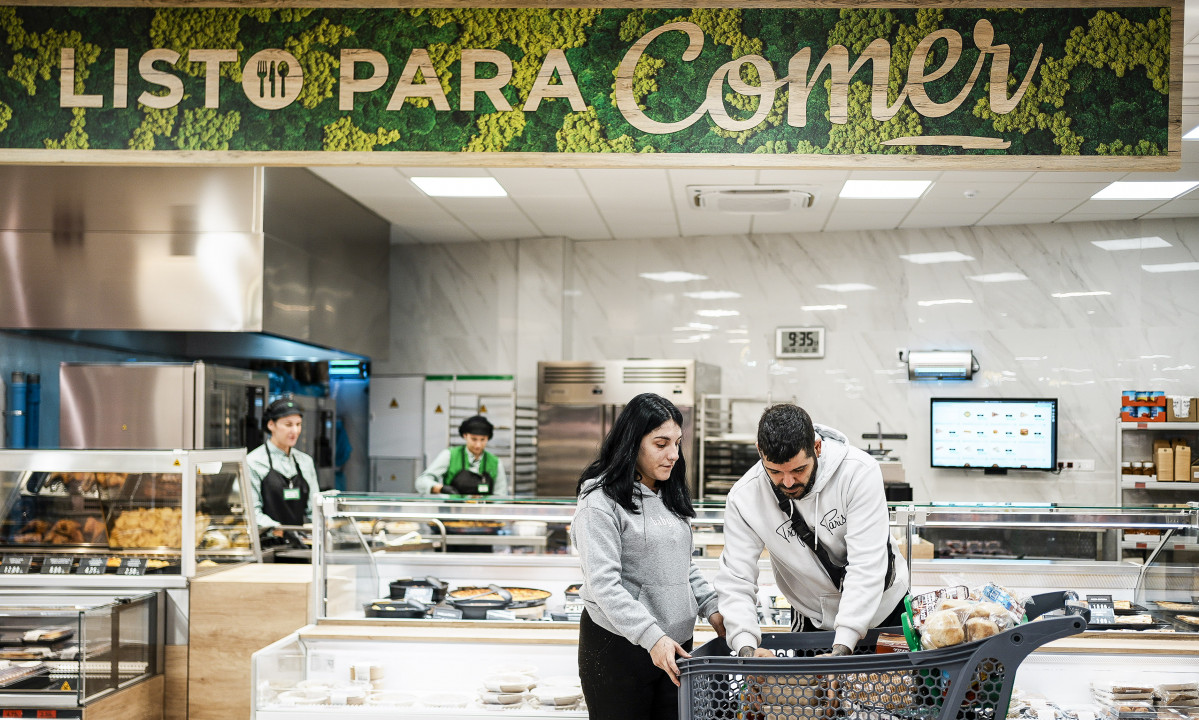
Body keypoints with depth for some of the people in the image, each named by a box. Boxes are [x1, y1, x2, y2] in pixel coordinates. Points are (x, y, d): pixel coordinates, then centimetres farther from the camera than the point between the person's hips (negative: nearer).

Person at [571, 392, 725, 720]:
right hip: (619, 645, -7)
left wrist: (711, 607, 8)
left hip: (675, 643, 7)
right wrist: (651, 637, -28)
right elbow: (604, 585, -20)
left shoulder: (669, 495, 13)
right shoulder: (601, 501, -13)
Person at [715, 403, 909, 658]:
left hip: (884, 611, -1)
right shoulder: (744, 498, -22)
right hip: (812, 622, 1)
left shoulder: (860, 471, -28)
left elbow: (866, 566, -31)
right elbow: (735, 582, -20)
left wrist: (842, 647, -38)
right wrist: (746, 648, -38)